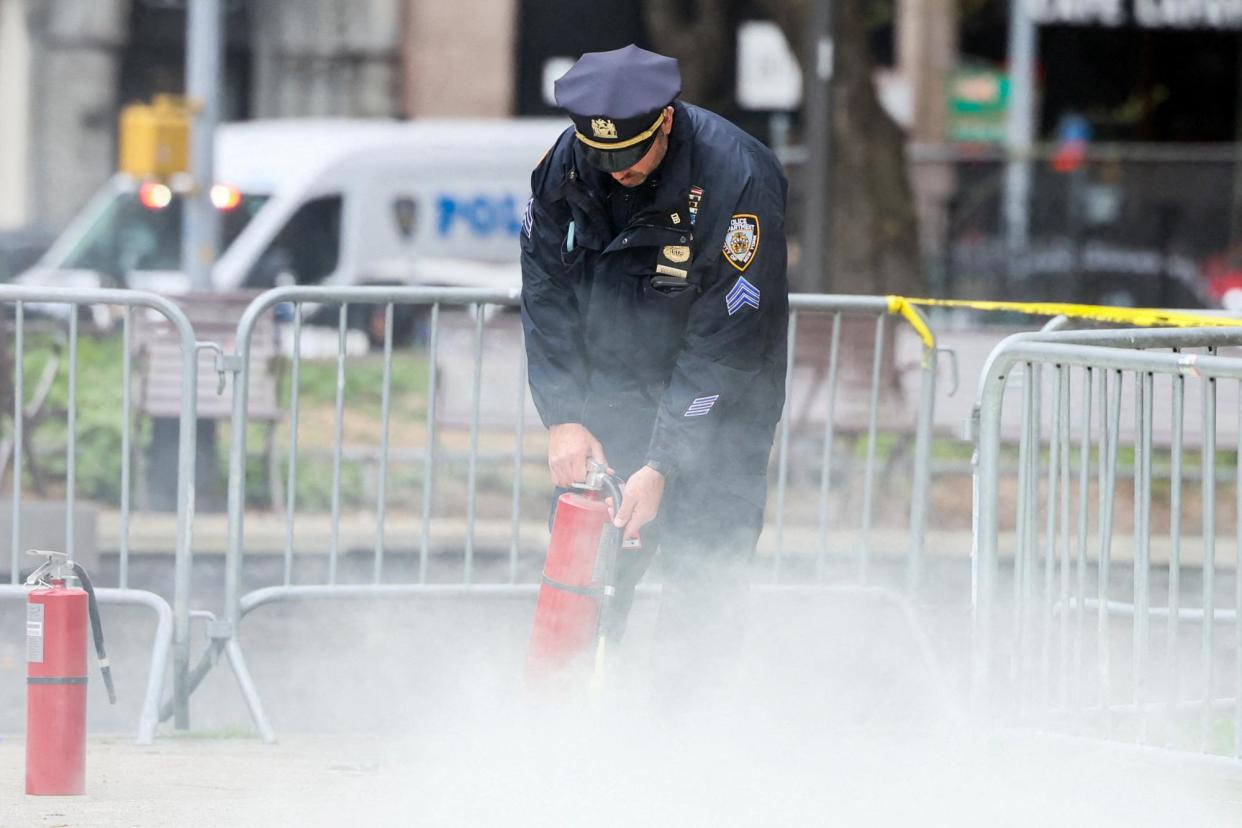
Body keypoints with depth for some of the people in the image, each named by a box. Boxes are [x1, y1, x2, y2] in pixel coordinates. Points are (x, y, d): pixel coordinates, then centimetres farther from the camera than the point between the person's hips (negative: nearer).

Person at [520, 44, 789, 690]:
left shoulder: (739, 182, -27)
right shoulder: (565, 166, -13)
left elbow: (724, 345, -24)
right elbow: (547, 296, -4)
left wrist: (662, 465, -26)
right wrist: (563, 418, -14)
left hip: (721, 399, -4)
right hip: (611, 386, 4)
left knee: (704, 574, -10)